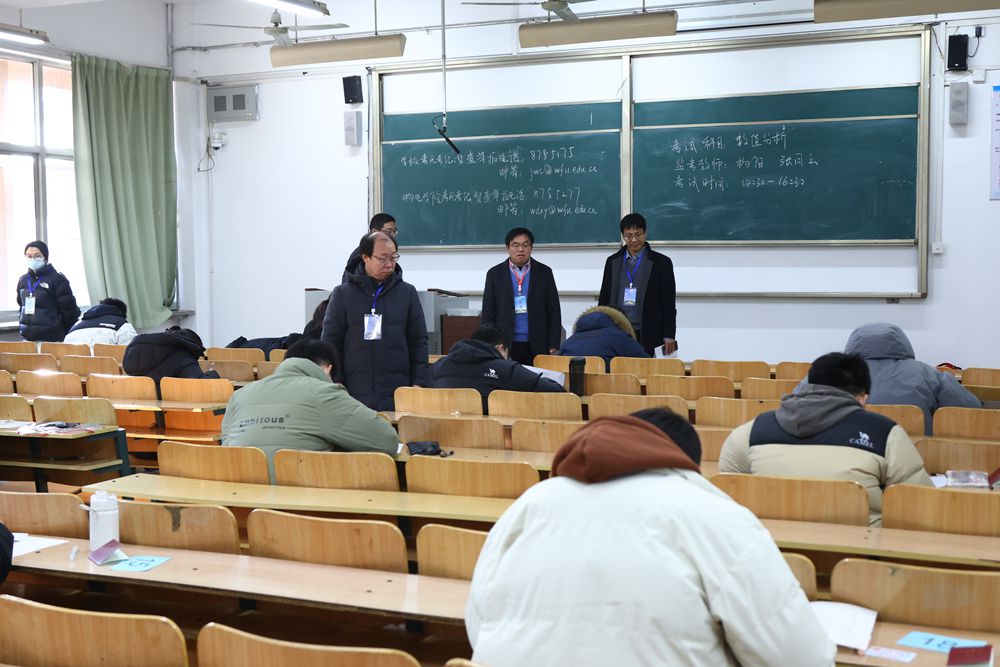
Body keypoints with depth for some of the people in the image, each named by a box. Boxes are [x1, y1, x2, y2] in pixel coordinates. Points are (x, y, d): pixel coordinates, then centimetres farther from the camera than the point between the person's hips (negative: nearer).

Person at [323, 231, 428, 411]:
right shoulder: (343, 294, 5)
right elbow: (331, 341, 5)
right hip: (354, 395, -1)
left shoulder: (407, 293, 8)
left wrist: (418, 384, 2)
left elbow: (418, 342, 9)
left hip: (398, 396, 1)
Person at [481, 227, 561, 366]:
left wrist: (553, 347, 0)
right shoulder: (495, 274, 6)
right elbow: (488, 313, 7)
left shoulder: (544, 273, 7)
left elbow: (554, 312, 6)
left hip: (537, 347, 0)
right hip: (506, 346, 0)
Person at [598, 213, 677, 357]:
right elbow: (604, 299, 16)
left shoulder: (661, 263, 3)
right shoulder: (612, 262, 13)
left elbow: (669, 304, 2)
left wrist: (669, 337, -4)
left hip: (647, 336, -3)